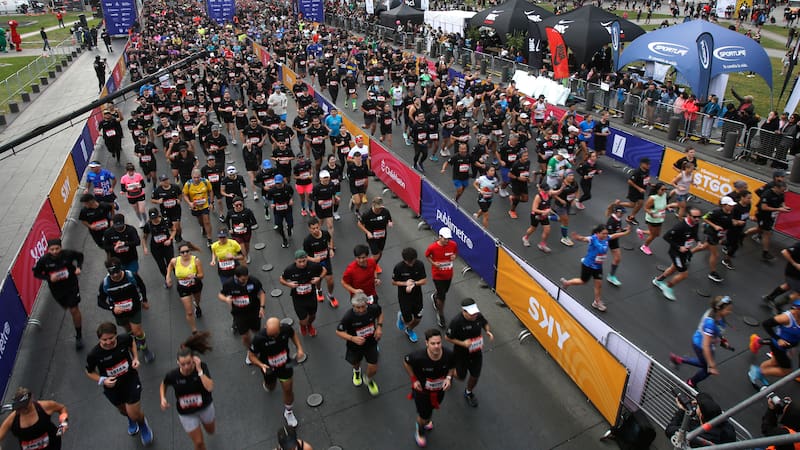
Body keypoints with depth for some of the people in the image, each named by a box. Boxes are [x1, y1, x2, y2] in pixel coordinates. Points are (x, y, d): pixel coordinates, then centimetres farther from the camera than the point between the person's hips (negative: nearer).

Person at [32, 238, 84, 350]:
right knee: (66, 307, 22)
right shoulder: (43, 260, -19)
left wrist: (78, 267, -15)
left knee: (74, 310, -4)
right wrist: (49, 278, -22)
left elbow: (80, 256, 1)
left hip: (71, 285, -2)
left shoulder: (68, 253, -21)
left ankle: (79, 336, 9)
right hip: (56, 289, 2)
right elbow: (36, 273, -4)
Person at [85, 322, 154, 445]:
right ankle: (131, 421, 66)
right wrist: (102, 380, -24)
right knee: (123, 410, 28)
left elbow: (132, 342, 1)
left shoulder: (124, 338, -26)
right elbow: (89, 372, -8)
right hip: (112, 387, 1)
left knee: (134, 415, -4)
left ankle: (143, 423, 35)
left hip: (131, 380, -1)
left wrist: (136, 358, -11)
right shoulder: (94, 355, -28)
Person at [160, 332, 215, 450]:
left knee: (211, 431, 27)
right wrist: (163, 398, -16)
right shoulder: (172, 375, -24)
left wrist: (199, 370, -42)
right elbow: (163, 385, 1)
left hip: (205, 406, 1)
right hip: (186, 413, 0)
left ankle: (209, 418, 62)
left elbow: (210, 387, -40)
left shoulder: (202, 367, -28)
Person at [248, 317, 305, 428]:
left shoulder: (286, 328, -30)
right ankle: (267, 384, 65)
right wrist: (261, 364, -38)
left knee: (288, 389, 7)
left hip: (285, 364, 1)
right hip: (268, 368, -1)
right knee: (270, 387, 26)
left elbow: (293, 334, -4)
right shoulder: (259, 338, -37)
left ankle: (288, 412, 36)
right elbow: (251, 355, -21)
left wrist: (299, 348, -17)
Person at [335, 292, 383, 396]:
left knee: (373, 369, 4)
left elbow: (380, 313, -1)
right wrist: (352, 338, -35)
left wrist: (379, 326, -15)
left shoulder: (373, 308, -27)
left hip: (371, 343, 1)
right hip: (355, 346, -1)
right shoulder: (348, 317, -35)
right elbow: (338, 332, -20)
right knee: (356, 362, 27)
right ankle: (357, 371, 67)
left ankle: (368, 380, 43)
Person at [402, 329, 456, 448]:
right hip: (422, 390, -4)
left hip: (439, 390, 4)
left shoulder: (449, 354, -31)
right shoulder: (419, 357, -40)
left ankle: (426, 421, 70)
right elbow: (406, 361, -17)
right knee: (423, 415, 15)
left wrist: (449, 377, -24)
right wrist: (413, 379, -17)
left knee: (431, 409, 33)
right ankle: (419, 431, 53)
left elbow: (452, 366, -6)